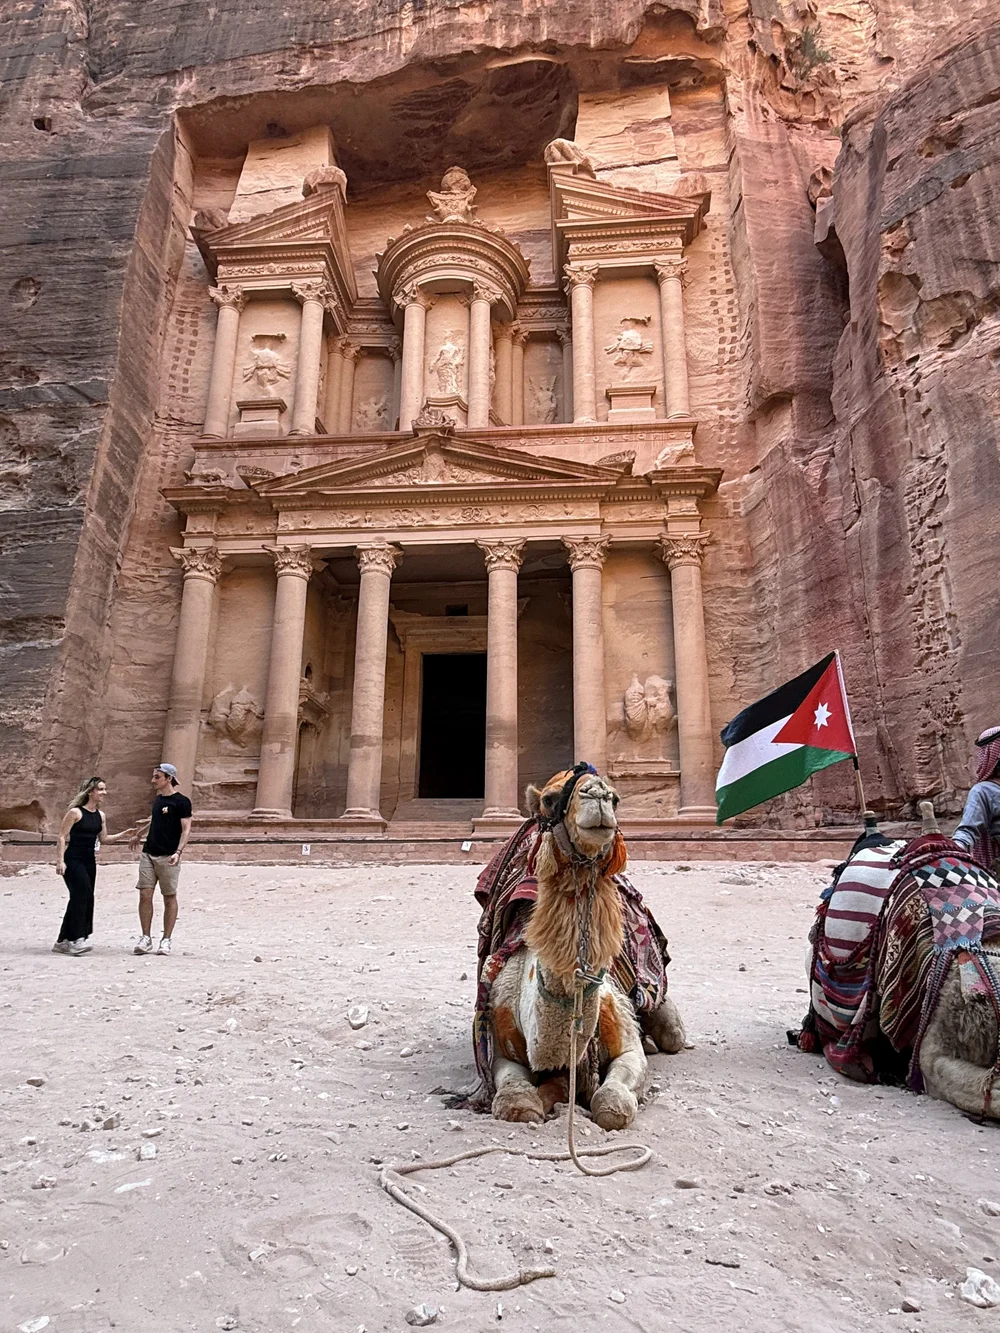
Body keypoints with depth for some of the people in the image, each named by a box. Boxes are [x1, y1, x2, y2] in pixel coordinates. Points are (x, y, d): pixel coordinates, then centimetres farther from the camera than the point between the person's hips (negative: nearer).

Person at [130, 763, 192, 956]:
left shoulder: (181, 801, -8)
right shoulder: (158, 798, 13)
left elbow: (186, 829, -12)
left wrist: (178, 852, -23)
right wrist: (139, 834, 42)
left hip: (168, 857, -6)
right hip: (148, 854, 6)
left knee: (169, 898, 2)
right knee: (145, 895, 1)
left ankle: (166, 940, 10)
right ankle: (145, 938, 9)